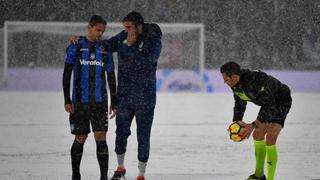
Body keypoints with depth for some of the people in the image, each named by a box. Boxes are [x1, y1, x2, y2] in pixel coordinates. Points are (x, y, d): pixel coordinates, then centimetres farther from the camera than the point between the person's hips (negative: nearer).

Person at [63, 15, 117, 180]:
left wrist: (114, 102, 12)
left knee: (101, 138, -8)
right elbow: (67, 74, 0)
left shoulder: (105, 48, 8)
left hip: (100, 101, 1)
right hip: (79, 102, -1)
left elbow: (111, 76, 13)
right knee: (80, 139, 5)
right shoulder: (75, 47, 0)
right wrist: (67, 101, -7)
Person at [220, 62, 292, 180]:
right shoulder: (236, 85, -10)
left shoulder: (256, 82, -38)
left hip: (281, 102, -9)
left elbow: (269, 106, -35)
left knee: (270, 139, -21)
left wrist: (253, 125, -39)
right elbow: (239, 104, 6)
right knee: (258, 135, 16)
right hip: (269, 103, 9)